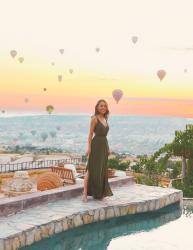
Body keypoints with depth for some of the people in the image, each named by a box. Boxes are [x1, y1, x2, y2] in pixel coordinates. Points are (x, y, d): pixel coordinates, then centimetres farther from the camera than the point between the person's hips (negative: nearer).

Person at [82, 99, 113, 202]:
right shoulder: (94, 118, -8)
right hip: (96, 145, -8)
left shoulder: (105, 119, 14)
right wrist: (89, 147, -19)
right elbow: (90, 134, -12)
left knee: (102, 170, 9)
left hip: (104, 146, 8)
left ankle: (98, 193, 16)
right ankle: (85, 193, -8)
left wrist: (108, 148, 16)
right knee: (91, 169, -10)